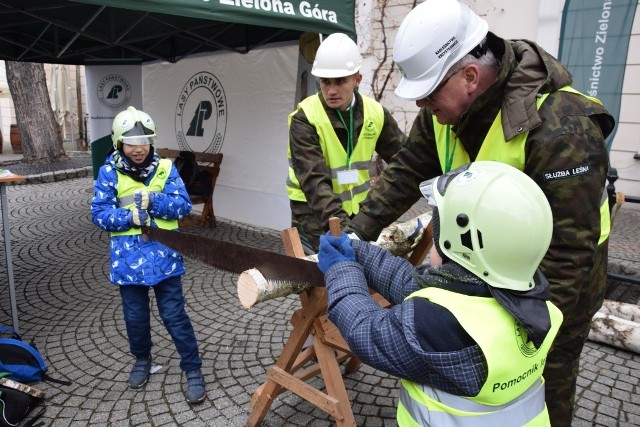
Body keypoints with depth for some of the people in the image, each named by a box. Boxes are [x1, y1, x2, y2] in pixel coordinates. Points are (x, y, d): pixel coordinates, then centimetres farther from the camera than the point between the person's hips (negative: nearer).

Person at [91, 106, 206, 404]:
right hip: (128, 258, 1)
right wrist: (131, 216, -21)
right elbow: (99, 214, -6)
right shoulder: (109, 173, -3)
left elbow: (183, 205, -8)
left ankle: (193, 370, 17)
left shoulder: (165, 168, -2)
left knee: (174, 315, 3)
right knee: (135, 315, 17)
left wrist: (150, 199, -20)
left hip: (163, 255, -1)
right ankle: (142, 359, 43)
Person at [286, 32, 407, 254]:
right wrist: (338, 224, -40)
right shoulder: (304, 119, -18)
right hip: (315, 215, -4)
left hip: (357, 209, 5)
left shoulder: (375, 113, -2)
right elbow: (314, 180, -28)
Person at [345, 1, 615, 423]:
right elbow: (406, 172, -4)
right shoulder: (445, 108, -12)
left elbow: (569, 251, -30)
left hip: (558, 285, -6)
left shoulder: (559, 130, -34)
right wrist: (358, 233, -11)